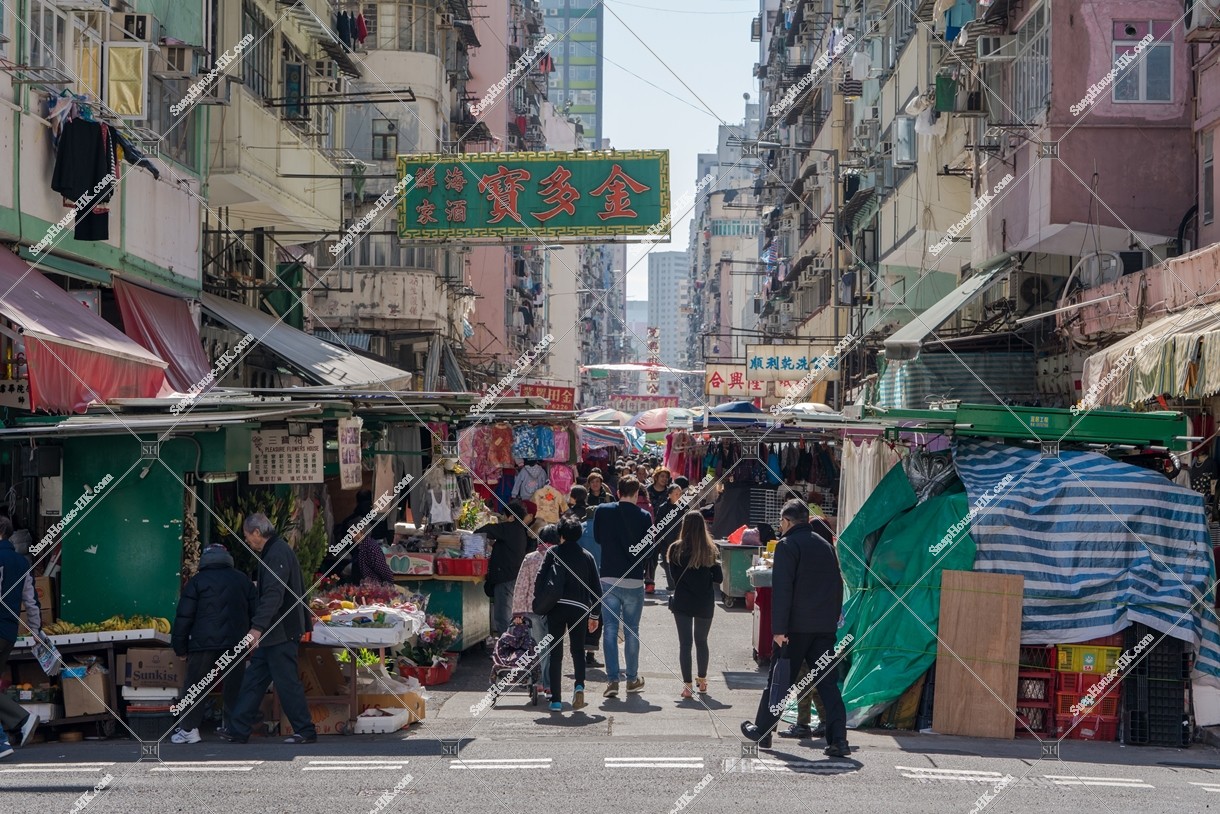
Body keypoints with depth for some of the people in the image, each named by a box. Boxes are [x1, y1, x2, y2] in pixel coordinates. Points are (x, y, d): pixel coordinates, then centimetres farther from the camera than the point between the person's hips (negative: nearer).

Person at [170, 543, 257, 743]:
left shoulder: (196, 582, 3)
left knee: (195, 687, 5)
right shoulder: (242, 580, 12)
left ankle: (188, 729, 3)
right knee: (234, 687, 8)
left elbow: (184, 616, -1)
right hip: (236, 643, 2)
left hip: (203, 644, -2)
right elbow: (254, 611, 13)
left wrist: (180, 646, 6)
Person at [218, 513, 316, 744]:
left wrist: (258, 628, -36)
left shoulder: (277, 554, -17)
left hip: (281, 633, -11)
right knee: (253, 680, 11)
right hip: (273, 633, 11)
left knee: (286, 682, -5)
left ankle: (305, 731, 1)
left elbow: (273, 595, -28)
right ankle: (237, 730, 14)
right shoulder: (275, 551, 17)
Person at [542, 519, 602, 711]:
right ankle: (579, 684, -12)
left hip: (556, 606, -1)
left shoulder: (553, 553, 5)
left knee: (555, 653, 5)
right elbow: (596, 588, 11)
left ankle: (556, 700, 1)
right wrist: (594, 615, 18)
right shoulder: (587, 556, 12)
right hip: (579, 608, 2)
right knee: (578, 649, 15)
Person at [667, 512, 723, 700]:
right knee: (701, 641, 19)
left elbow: (673, 575, -2)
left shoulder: (676, 549, -9)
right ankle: (702, 681, 29)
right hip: (705, 603, 2)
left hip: (682, 602, -2)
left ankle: (687, 685, -4)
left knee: (685, 643, 1)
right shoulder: (711, 550, -4)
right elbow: (719, 578, -1)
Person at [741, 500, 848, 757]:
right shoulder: (825, 545, 14)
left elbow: (781, 590, -14)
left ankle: (762, 731, 19)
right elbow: (838, 586, 17)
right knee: (828, 682, 3)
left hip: (796, 627, -5)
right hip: (825, 627, 5)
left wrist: (778, 629, -14)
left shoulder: (787, 545, -6)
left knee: (779, 680, 7)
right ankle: (838, 740, -5)